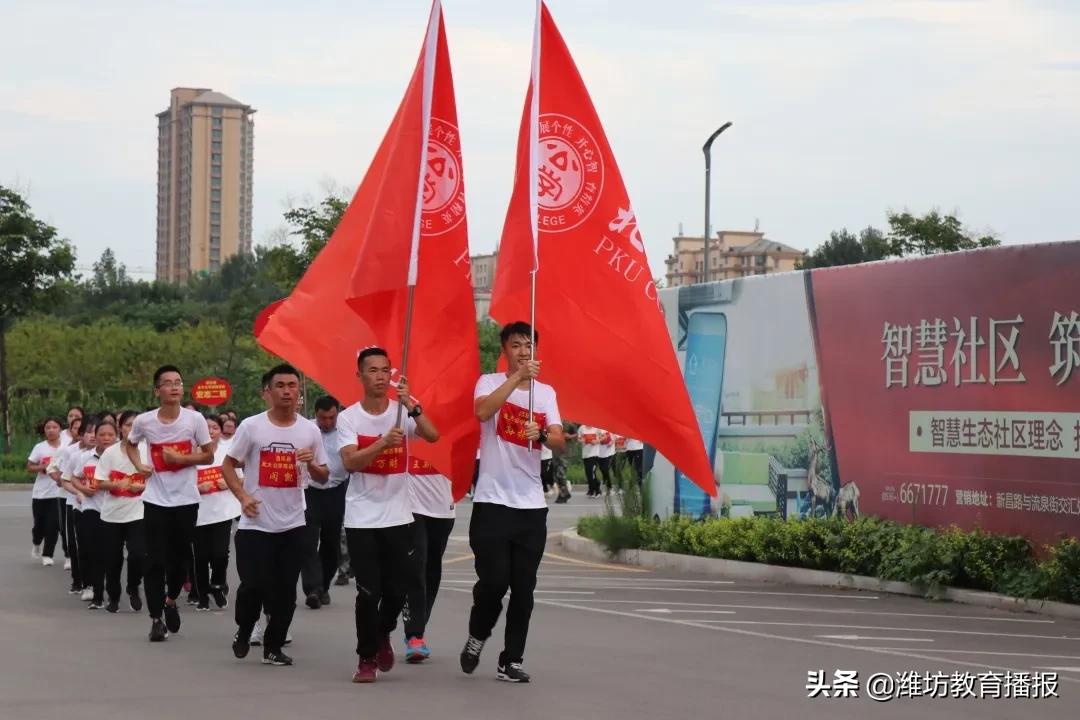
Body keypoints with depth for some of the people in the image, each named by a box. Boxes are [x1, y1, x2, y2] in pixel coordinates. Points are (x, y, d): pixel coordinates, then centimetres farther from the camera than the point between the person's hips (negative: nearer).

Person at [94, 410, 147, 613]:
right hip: (112, 513, 2)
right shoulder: (110, 452, 0)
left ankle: (133, 588, 15)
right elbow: (100, 482, -1)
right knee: (113, 558, 7)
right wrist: (116, 484, -19)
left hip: (137, 514, -2)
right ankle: (113, 596, 27)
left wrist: (140, 486, -19)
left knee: (138, 555, -14)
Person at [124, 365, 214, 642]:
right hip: (156, 500, 0)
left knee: (180, 557, 10)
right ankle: (156, 619, 6)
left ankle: (171, 600, 38)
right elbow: (129, 444, 17)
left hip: (186, 500, 0)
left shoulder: (195, 419, -7)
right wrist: (139, 465, -1)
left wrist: (181, 458, -15)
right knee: (155, 561, -3)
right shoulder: (144, 421, -4)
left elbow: (208, 456, 1)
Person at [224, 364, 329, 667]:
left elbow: (323, 477, 11)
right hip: (255, 524, -3)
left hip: (293, 525, 3)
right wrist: (243, 496, -14)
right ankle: (244, 631, 21)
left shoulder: (310, 430, 5)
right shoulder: (251, 426, -3)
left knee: (285, 592, 4)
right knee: (253, 585, -7)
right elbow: (228, 465, 2)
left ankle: (273, 647, 17)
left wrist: (311, 464, -12)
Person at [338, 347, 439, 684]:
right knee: (369, 592, -5)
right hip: (362, 519, -2)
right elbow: (350, 462, -16)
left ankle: (382, 634, 35)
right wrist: (384, 442, -30)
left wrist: (412, 406, -32)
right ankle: (366, 658, 11)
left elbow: (432, 436, -18)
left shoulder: (403, 412, 0)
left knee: (396, 590, 5)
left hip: (398, 517, 2)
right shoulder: (348, 417, -2)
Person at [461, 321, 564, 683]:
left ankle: (512, 660, 10)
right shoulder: (490, 383, 1)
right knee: (494, 580, -9)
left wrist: (542, 435, -25)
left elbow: (560, 443, -2)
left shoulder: (545, 393, 11)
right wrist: (518, 376, -31)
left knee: (523, 589, 2)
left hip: (531, 505, 4)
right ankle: (477, 636, 18)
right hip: (492, 501, -3)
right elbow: (483, 411, -23)